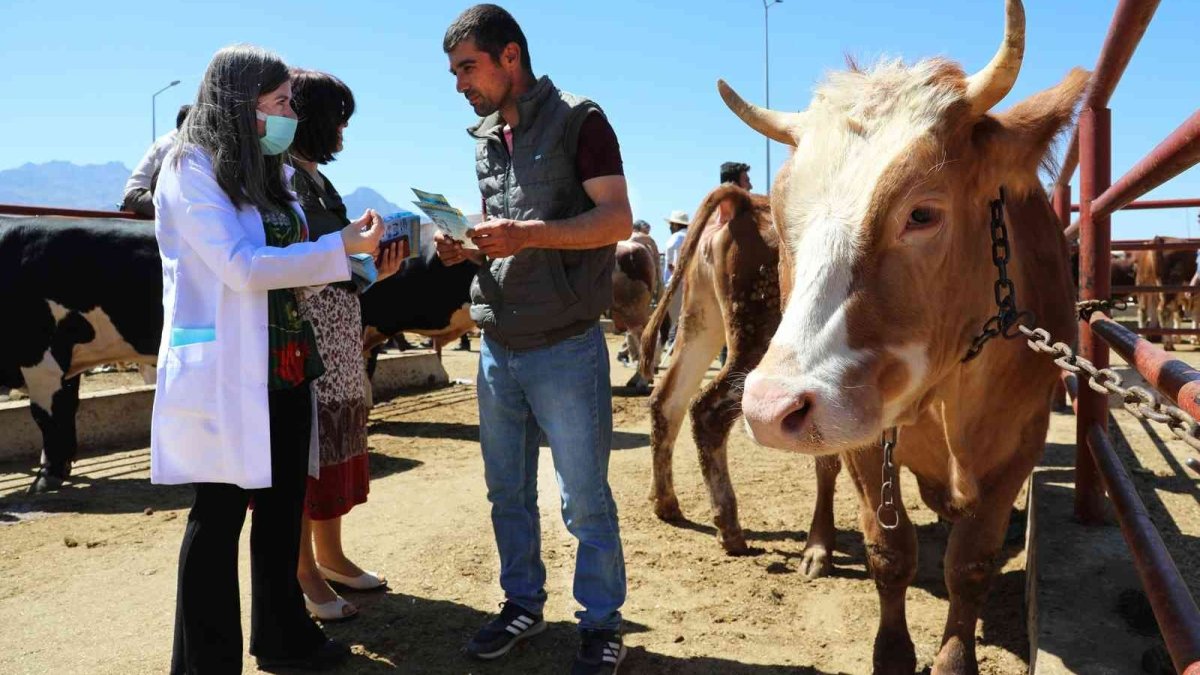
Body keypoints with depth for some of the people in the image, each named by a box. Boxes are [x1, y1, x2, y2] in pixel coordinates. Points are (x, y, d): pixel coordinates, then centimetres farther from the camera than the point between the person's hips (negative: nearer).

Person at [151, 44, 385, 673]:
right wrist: (341, 247, -16)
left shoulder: (267, 172, 16)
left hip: (285, 370, 8)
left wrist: (363, 262, 2)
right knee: (220, 515, 1)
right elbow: (242, 267, -18)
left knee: (282, 506, 15)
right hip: (224, 375, -8)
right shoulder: (191, 168, -8)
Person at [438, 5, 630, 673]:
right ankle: (524, 603, 31)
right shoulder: (486, 138, 16)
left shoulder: (578, 120, -5)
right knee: (508, 492, 15)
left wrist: (527, 233, -25)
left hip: (565, 347, -7)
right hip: (497, 348, 7)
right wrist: (466, 249, 1)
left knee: (586, 500, 2)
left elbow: (618, 220, -14)